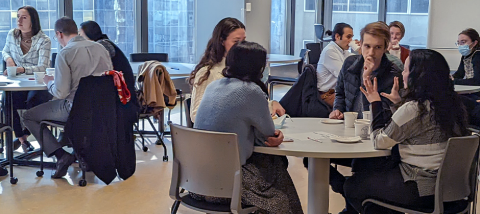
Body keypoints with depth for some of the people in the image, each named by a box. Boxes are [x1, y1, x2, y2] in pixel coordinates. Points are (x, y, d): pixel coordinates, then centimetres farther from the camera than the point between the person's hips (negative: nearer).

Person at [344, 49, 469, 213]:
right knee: (363, 166, 21)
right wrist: (399, 102, 17)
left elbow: (380, 142, -11)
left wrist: (375, 103, -4)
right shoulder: (451, 103, 3)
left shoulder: (414, 109, -23)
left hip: (421, 189, -9)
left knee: (352, 186, 6)